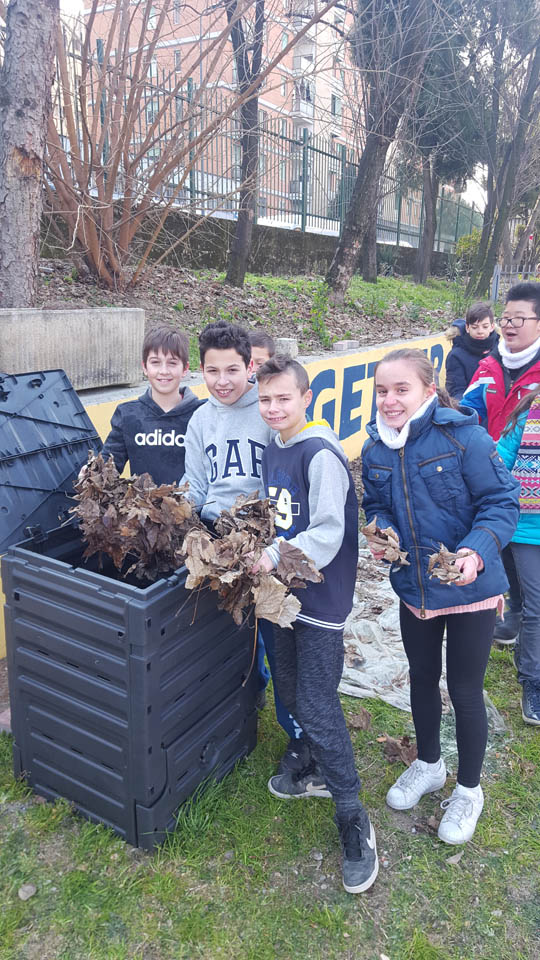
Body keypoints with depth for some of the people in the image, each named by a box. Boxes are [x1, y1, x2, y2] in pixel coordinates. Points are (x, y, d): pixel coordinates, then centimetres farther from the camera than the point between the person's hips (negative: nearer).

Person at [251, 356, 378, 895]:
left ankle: (352, 818, 13)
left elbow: (328, 533, -24)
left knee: (317, 706, -4)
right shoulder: (272, 449, 8)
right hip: (284, 592, 9)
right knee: (290, 689, 19)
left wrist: (278, 558, -29)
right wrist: (261, 553, 6)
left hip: (320, 597, -8)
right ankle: (319, 770, 42)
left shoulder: (321, 455, -18)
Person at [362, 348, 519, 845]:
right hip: (413, 588, 5)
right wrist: (382, 532, -13)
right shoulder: (376, 447, -3)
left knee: (465, 691, 10)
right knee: (422, 678, 23)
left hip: (469, 588, -5)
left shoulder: (463, 436, -20)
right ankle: (429, 764, 50)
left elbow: (502, 501, -17)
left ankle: (468, 790, 37)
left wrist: (477, 550, -33)